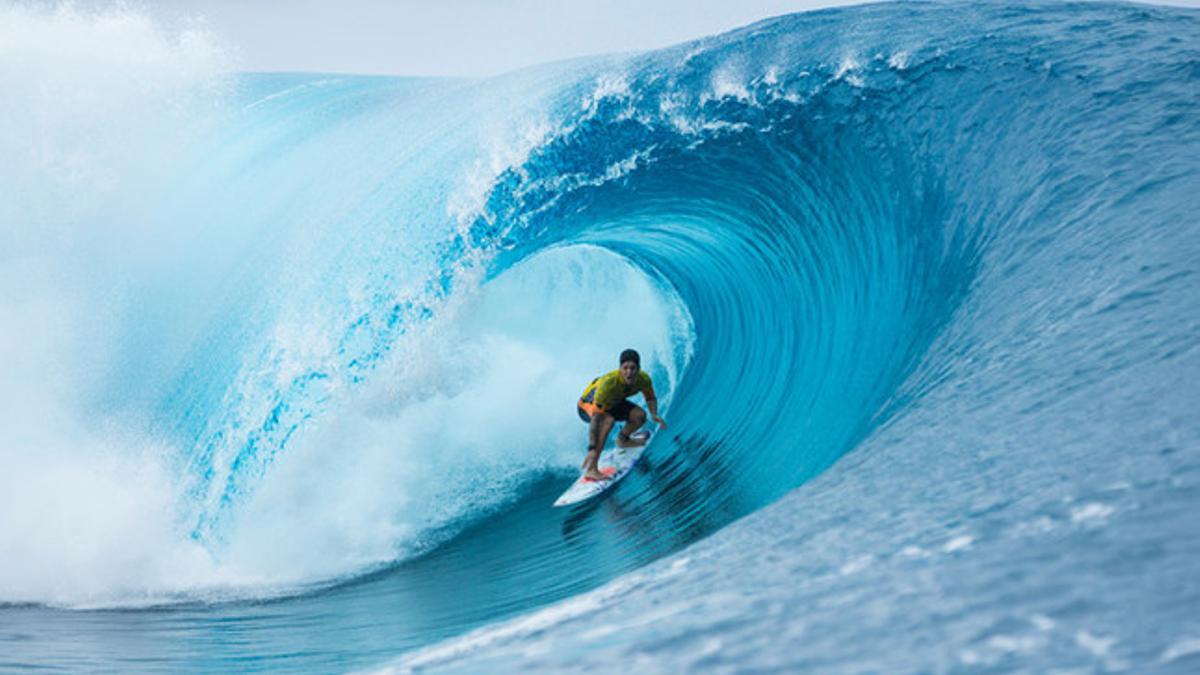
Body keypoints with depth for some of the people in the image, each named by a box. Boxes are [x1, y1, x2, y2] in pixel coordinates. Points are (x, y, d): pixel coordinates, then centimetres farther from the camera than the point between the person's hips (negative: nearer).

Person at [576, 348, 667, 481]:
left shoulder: (643, 379, -24)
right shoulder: (609, 383, -41)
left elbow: (650, 398, 0)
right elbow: (595, 418, -43)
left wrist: (654, 414, -21)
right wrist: (592, 448, -50)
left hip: (612, 403, 6)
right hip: (588, 403, -6)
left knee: (640, 415, -11)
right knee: (608, 420, -35)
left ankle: (622, 439, 22)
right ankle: (590, 468, -36)